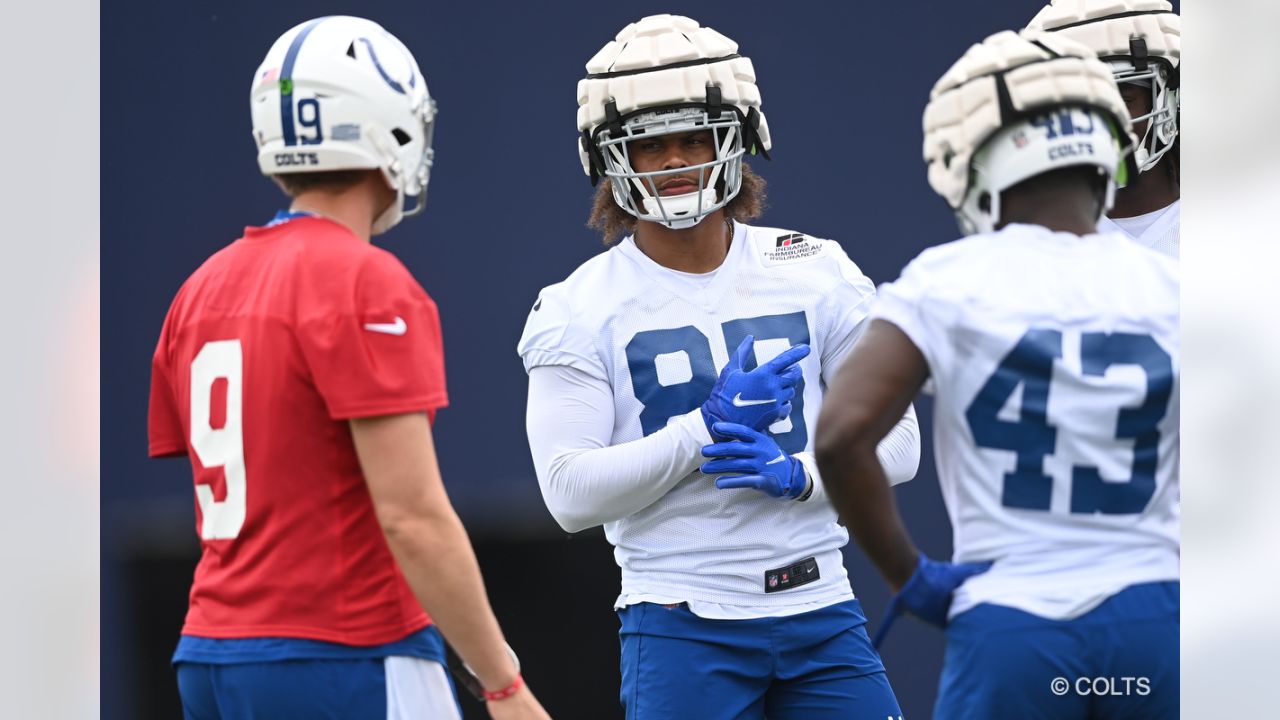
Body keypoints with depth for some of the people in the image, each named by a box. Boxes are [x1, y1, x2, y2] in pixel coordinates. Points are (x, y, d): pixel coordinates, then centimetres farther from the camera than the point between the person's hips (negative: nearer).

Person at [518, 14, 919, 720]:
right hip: (683, 627, -3)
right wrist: (709, 427, -18)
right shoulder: (582, 310, -3)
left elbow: (895, 438, 6)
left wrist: (794, 473, -13)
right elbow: (571, 492, -10)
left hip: (821, 614, 3)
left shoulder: (815, 273, 5)